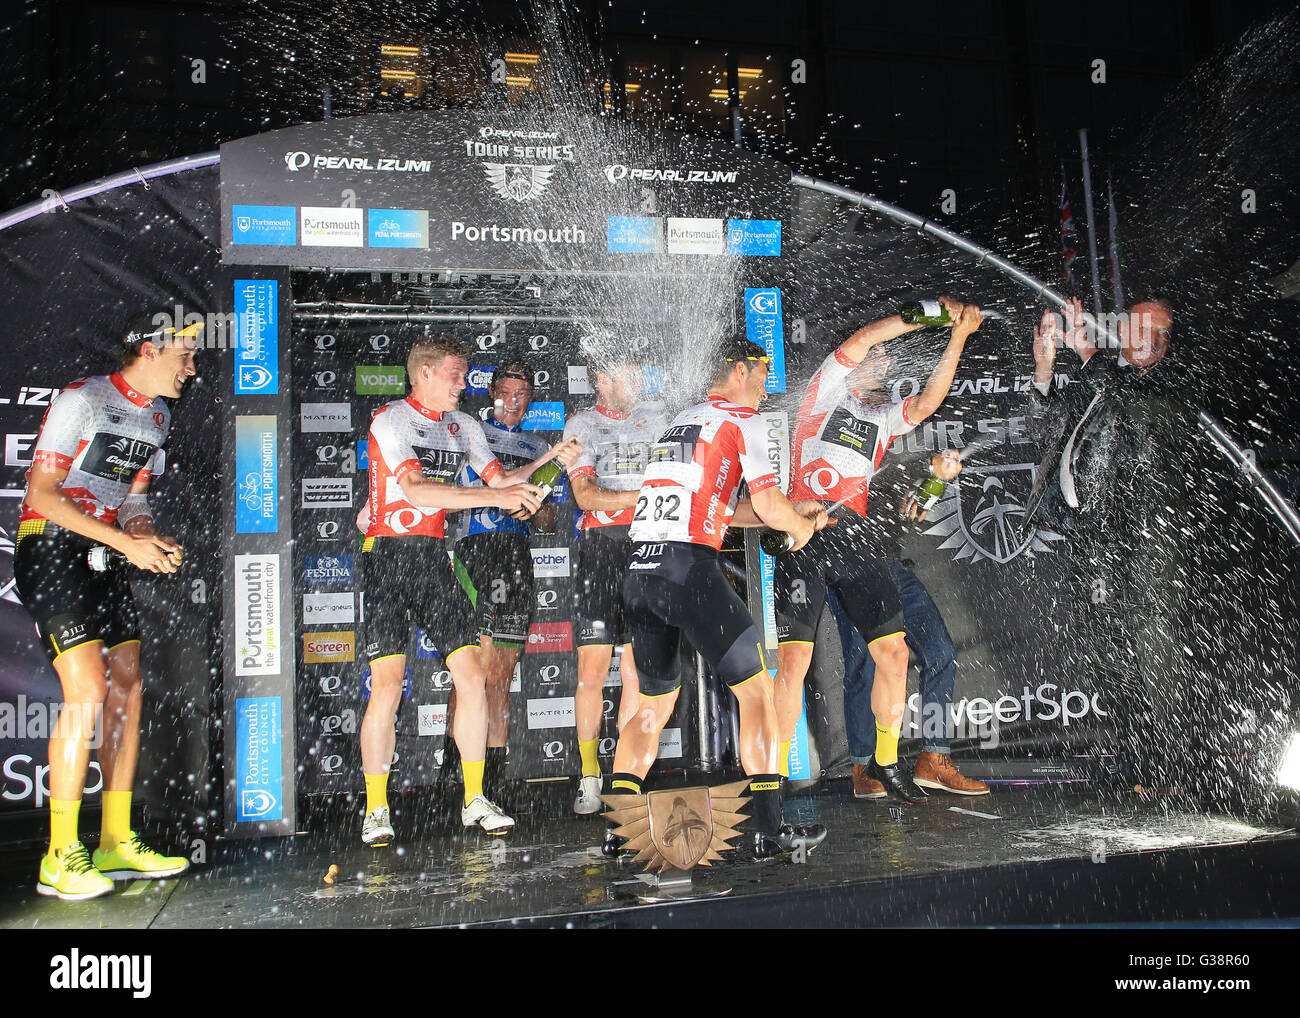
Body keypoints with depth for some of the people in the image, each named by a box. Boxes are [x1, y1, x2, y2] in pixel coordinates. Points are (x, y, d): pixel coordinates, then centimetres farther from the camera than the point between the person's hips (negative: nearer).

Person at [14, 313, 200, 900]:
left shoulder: (158, 413, 12)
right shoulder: (81, 398, -12)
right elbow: (42, 492, -15)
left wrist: (151, 540, -3)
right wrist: (127, 543, -20)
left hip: (105, 556, 8)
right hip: (51, 548, -8)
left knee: (128, 687, 4)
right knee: (87, 691, -16)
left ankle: (115, 845, 13)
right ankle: (60, 858, -5)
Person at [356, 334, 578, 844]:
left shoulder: (463, 425, 15)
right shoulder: (390, 420, -6)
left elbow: (499, 478, 20)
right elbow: (416, 489, -20)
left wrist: (547, 459, 6)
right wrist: (494, 497, -24)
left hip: (434, 556, 6)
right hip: (388, 554, -6)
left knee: (471, 677, -1)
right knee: (387, 686, -10)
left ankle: (475, 802, 10)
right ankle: (375, 811, 6)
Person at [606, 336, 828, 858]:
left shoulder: (679, 422, 26)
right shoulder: (741, 419, 3)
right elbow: (768, 505, -4)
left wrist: (795, 517, 31)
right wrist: (803, 527, 18)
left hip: (639, 574, 8)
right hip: (689, 568, -8)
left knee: (654, 703, 18)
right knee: (756, 689, 3)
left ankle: (617, 829, 16)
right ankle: (769, 830, 3)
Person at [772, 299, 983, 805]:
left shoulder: (884, 417, 25)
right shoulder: (827, 389, 14)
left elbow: (927, 403, 7)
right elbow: (859, 340, 0)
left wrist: (958, 335, 0)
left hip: (852, 539, 5)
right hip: (801, 533, -5)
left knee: (893, 650, -2)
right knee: (794, 659, -10)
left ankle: (885, 761, 17)